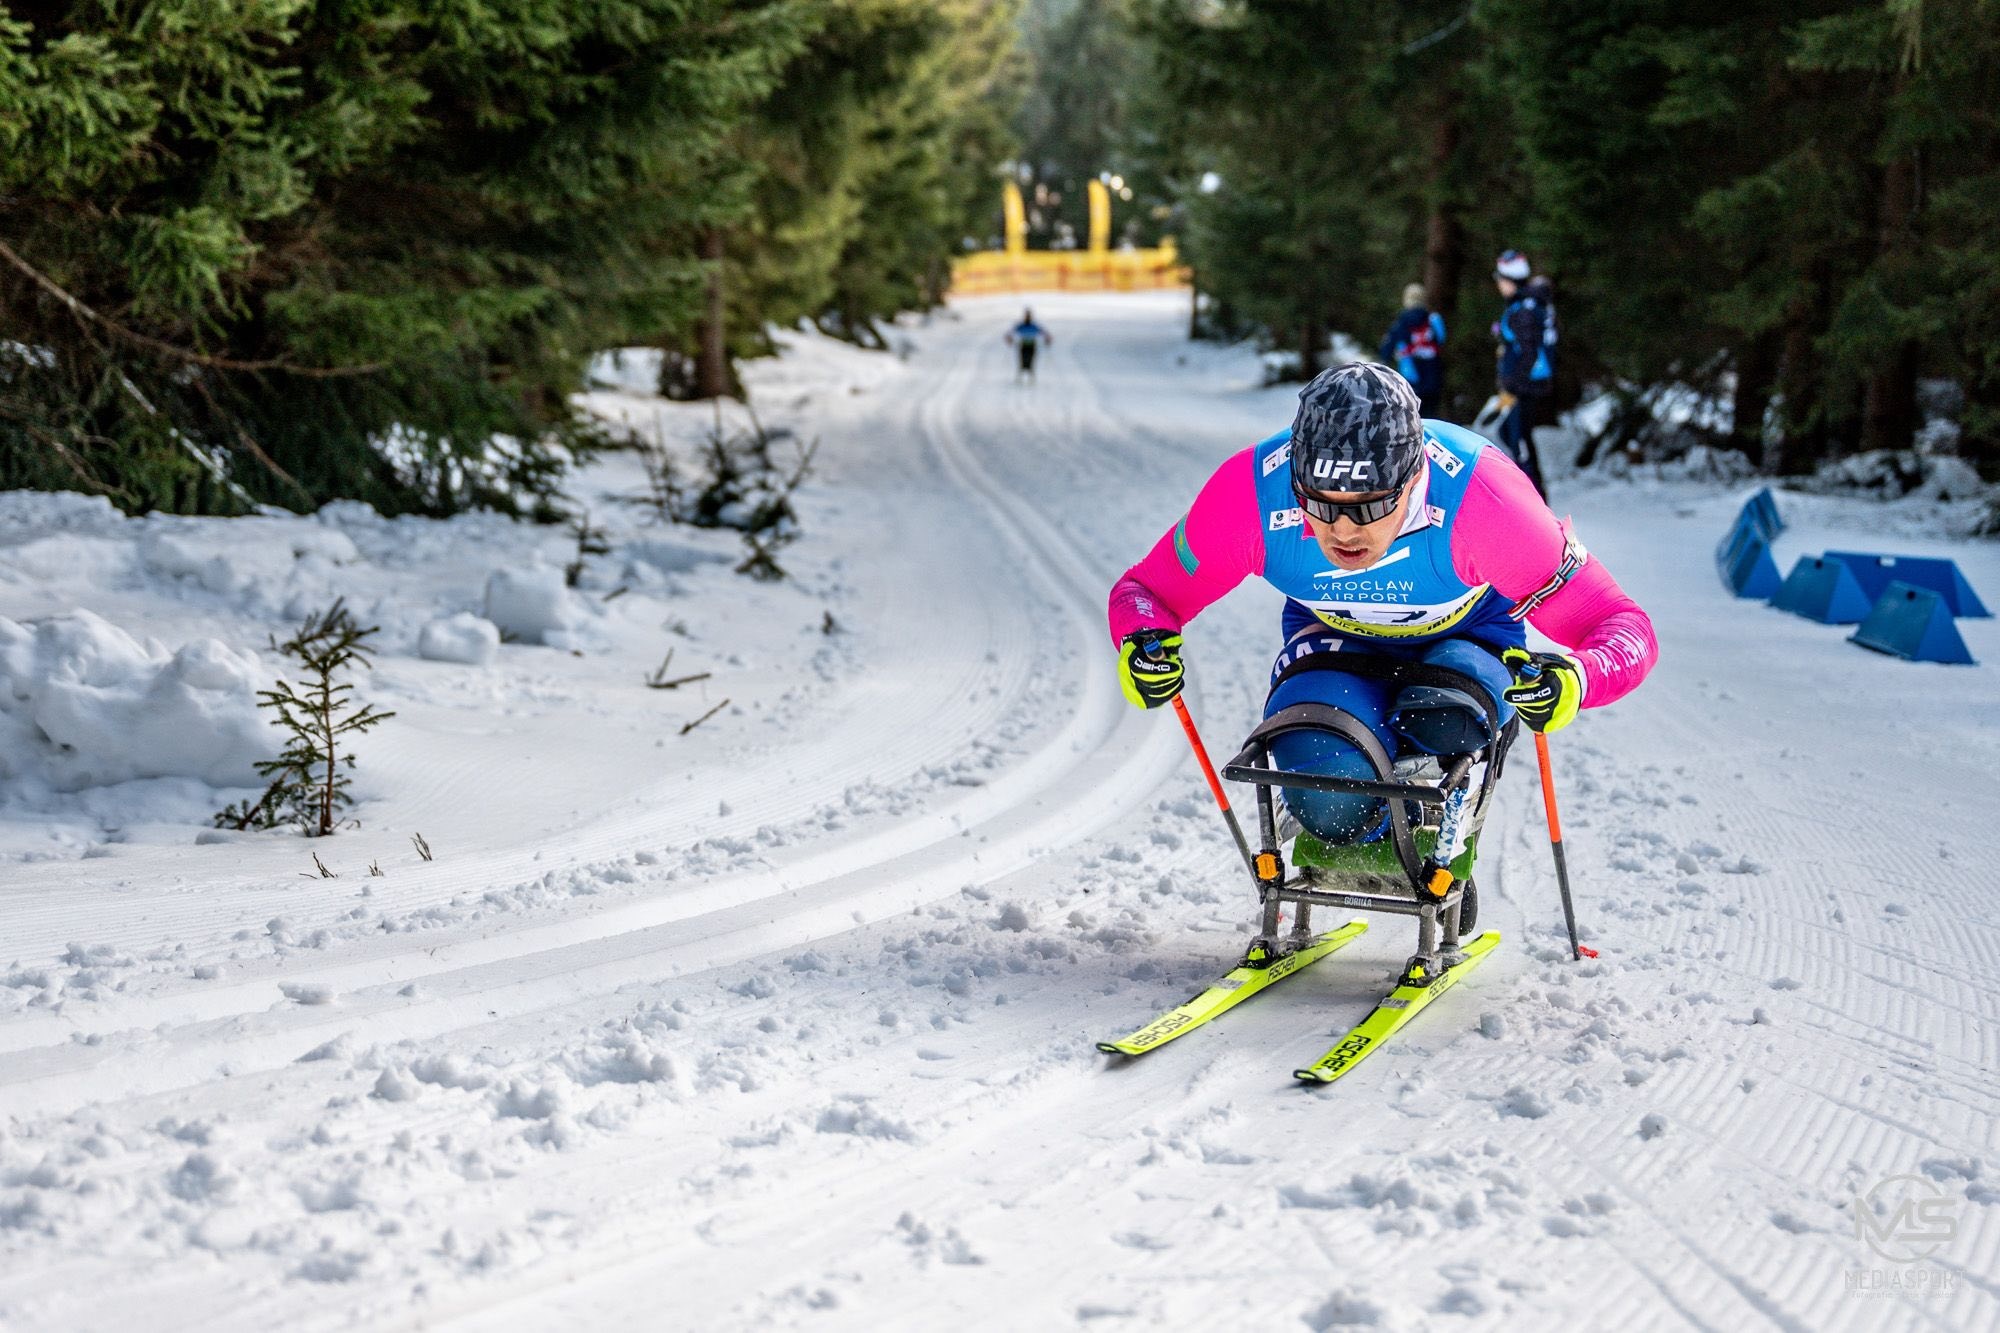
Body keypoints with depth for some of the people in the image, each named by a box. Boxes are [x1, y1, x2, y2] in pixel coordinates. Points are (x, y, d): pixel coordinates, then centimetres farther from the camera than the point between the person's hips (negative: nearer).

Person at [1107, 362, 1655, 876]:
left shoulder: (1477, 493, -37)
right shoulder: (1251, 491, -32)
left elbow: (1624, 629, -31)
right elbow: (1145, 590, -15)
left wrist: (1573, 682, -55)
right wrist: (1142, 643, -40)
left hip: (1466, 637, 0)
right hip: (1333, 640, 1)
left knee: (1444, 719, -35)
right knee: (1331, 807, -28)